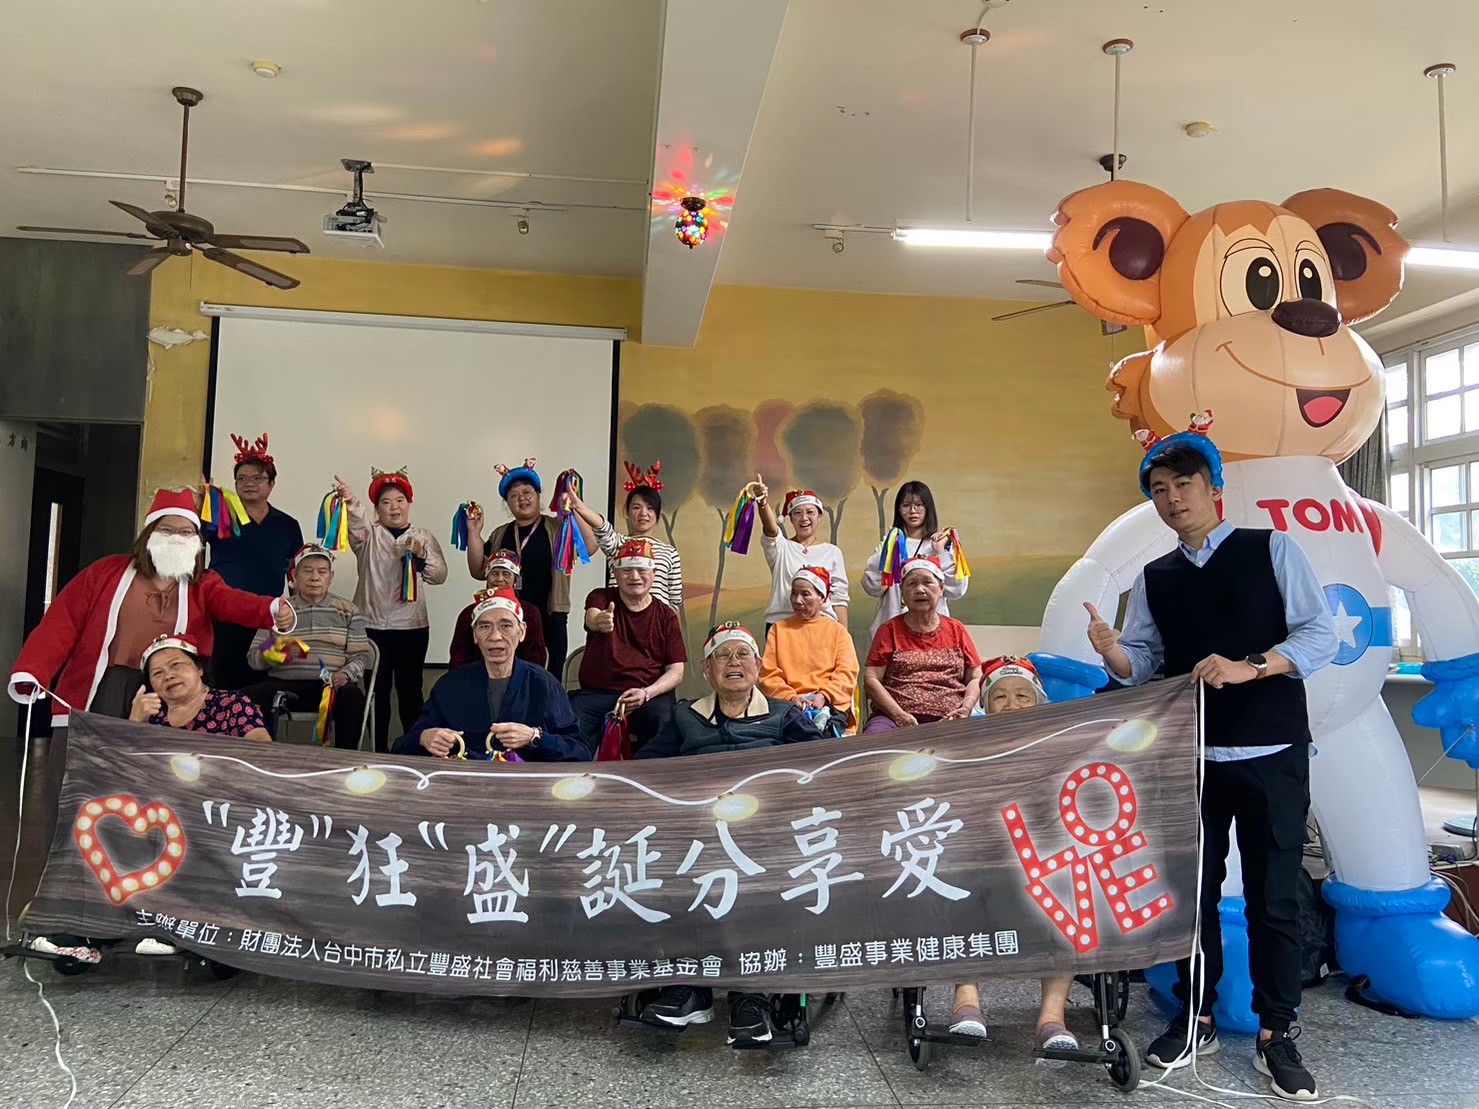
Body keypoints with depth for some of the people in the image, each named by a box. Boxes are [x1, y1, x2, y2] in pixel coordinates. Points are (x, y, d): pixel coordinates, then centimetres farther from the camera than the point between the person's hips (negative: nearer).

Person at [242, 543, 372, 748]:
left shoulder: (347, 611, 13)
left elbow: (362, 654, 7)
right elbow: (252, 658, 12)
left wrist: (346, 673, -15)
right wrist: (268, 654, -11)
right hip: (283, 684, 2)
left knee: (353, 697, -35)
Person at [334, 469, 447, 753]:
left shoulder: (424, 537, 10)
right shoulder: (369, 535, 5)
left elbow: (439, 575, 1)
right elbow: (356, 525, -19)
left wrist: (421, 555, -18)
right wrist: (350, 502, -41)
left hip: (412, 625, 1)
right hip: (372, 624, -1)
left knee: (410, 688, 5)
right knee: (377, 690, 2)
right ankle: (379, 750, 11)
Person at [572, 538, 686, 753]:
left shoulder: (666, 617, 10)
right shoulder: (601, 598, 8)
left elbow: (676, 672, 4)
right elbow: (591, 619, -17)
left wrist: (646, 693, -16)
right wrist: (599, 621, -44)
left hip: (650, 694, 1)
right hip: (596, 692, 0)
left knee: (662, 719, -33)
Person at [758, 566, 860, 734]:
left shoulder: (838, 631, 18)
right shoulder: (778, 629, 19)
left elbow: (847, 673, 5)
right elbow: (768, 674, 7)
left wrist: (823, 695, -14)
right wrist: (790, 697, -11)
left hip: (830, 703, 0)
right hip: (789, 704, 1)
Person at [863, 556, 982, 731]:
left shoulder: (956, 630, 18)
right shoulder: (889, 630, 12)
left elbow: (975, 678, 16)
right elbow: (871, 680, 3)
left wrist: (966, 708, -5)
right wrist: (899, 715, -11)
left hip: (949, 720, 2)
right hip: (894, 718, -2)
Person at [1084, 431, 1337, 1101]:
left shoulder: (1272, 549, 1)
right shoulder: (1153, 579, 11)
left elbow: (1320, 636, -6)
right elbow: (1143, 665, 6)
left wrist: (1248, 666, -20)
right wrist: (1110, 651, -16)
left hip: (1273, 752, -3)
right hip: (1190, 756, 3)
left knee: (1273, 897, 3)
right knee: (1193, 891, 10)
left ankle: (1275, 1035, 17)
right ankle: (1195, 1020, 25)